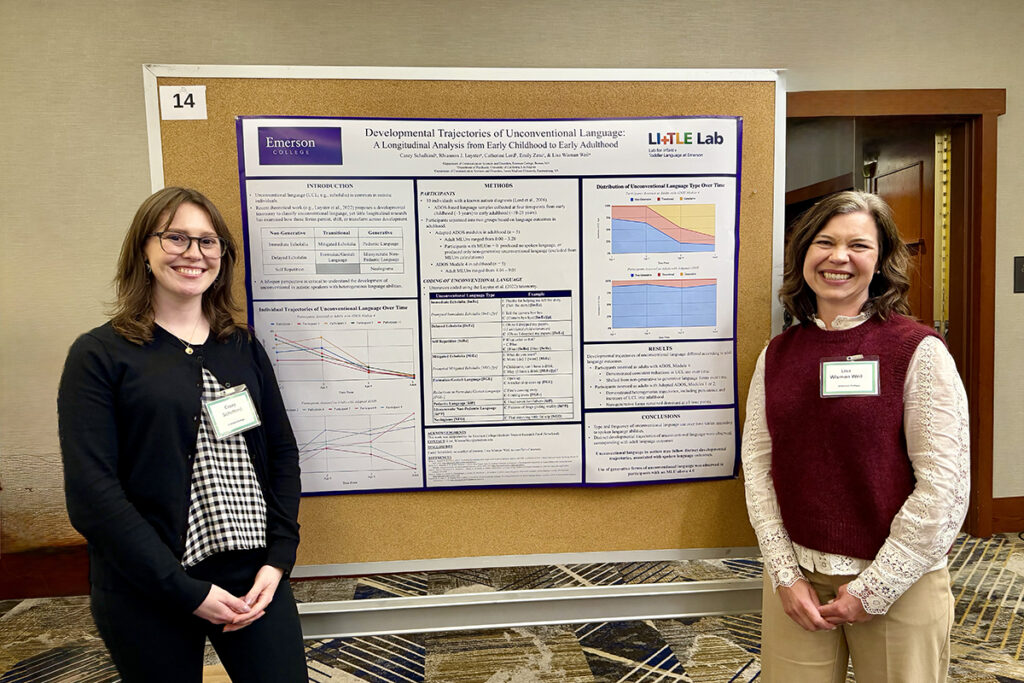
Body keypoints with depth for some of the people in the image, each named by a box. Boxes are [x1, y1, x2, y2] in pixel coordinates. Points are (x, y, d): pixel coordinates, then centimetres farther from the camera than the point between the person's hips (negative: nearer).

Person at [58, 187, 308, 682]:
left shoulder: (244, 349, 6)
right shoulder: (100, 355, -5)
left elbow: (283, 454, 6)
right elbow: (91, 495, -11)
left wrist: (278, 560, -5)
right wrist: (187, 591, -14)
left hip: (254, 577, 3)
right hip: (148, 598, -3)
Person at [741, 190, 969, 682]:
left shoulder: (918, 351, -9)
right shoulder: (776, 356, 1)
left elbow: (944, 484, -12)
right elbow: (757, 465, 0)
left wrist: (873, 590, -11)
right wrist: (785, 576, -6)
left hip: (899, 586, -2)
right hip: (797, 579, 3)